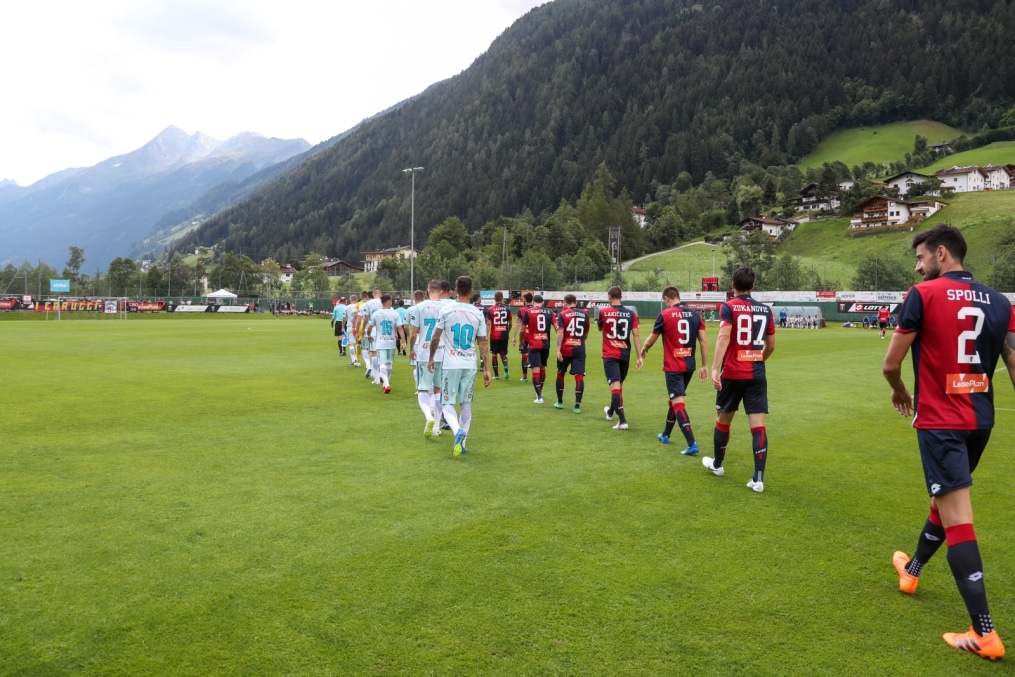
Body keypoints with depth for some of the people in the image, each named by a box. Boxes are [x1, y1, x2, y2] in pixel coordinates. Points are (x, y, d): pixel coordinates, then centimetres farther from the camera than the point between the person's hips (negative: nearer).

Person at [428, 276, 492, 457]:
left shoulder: (446, 310, -5)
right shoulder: (477, 313, 2)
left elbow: (436, 337, -1)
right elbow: (483, 344, 2)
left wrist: (431, 358, 14)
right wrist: (486, 369, 6)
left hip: (451, 364, -2)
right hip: (470, 365, 3)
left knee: (448, 403, 4)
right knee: (466, 404, 13)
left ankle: (458, 431, -22)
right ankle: (462, 442, 13)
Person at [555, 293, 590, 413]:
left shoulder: (563, 314, -4)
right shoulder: (584, 314, 7)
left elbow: (560, 333, -14)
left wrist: (558, 350, -16)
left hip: (565, 349, -1)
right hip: (579, 349, 1)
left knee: (560, 374, 17)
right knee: (579, 376, -1)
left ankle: (560, 402, 26)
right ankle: (577, 405, -9)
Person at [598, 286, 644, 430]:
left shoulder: (604, 312, -6)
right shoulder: (631, 313, 0)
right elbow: (636, 335, -3)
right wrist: (639, 356, -1)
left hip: (610, 355, -4)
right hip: (625, 355, 4)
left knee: (615, 385, -9)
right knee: (619, 384, 21)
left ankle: (622, 420, -20)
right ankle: (611, 411, 43)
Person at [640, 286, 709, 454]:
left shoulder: (665, 315, -9)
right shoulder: (695, 315, 5)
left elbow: (651, 340, 2)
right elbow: (704, 341, 3)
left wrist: (643, 350, 23)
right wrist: (705, 365, 9)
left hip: (673, 367, -6)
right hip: (689, 366, 6)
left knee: (678, 403, -7)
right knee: (674, 399, 22)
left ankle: (692, 444, -17)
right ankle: (665, 435, 37)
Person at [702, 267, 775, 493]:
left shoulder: (728, 307, -6)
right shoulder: (765, 310, 8)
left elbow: (724, 337, -21)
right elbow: (771, 345, 15)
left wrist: (715, 368, -25)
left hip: (732, 374, -3)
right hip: (757, 375, 3)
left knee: (723, 419, 16)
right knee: (758, 425, -1)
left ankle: (717, 464, 33)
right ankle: (758, 478, -5)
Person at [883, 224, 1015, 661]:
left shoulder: (924, 294, -10)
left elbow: (890, 365, -7)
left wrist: (900, 394, 14)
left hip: (941, 423, -7)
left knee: (957, 520, -6)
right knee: (944, 501, 24)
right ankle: (912, 570, 47)